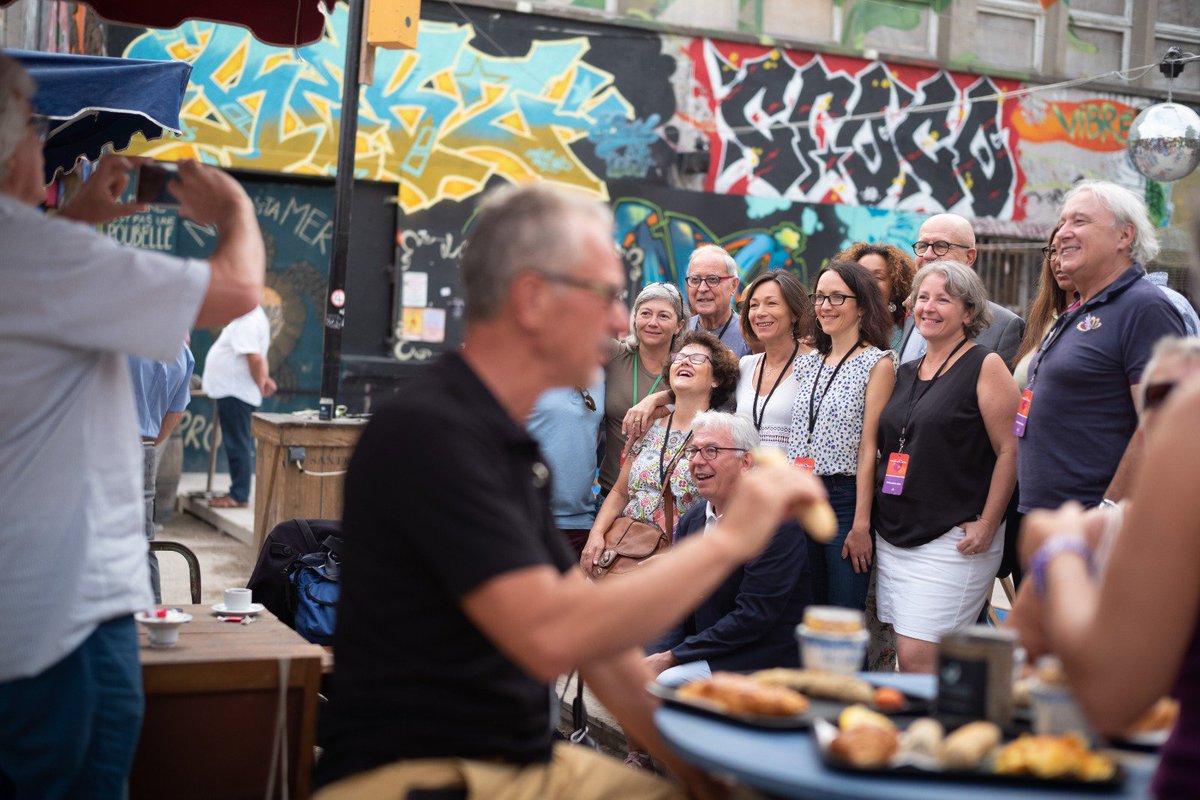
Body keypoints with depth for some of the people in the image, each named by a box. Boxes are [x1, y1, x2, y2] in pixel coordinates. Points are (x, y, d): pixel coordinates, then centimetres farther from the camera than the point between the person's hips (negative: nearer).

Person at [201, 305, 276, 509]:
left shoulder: (245, 323, -18)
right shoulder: (256, 316, 16)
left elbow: (255, 358, -25)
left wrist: (260, 384, -13)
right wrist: (264, 378, 16)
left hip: (234, 392, -11)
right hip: (234, 391, 11)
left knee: (237, 445, -6)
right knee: (239, 445, 13)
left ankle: (238, 496, -3)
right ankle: (239, 492, 19)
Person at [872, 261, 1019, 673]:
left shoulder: (985, 366, -5)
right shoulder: (905, 373, 16)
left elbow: (1009, 450, -9)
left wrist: (987, 526, -14)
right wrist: (871, 515, 15)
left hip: (953, 541, -7)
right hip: (894, 538, 7)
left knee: (917, 658, -12)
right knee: (905, 657, 8)